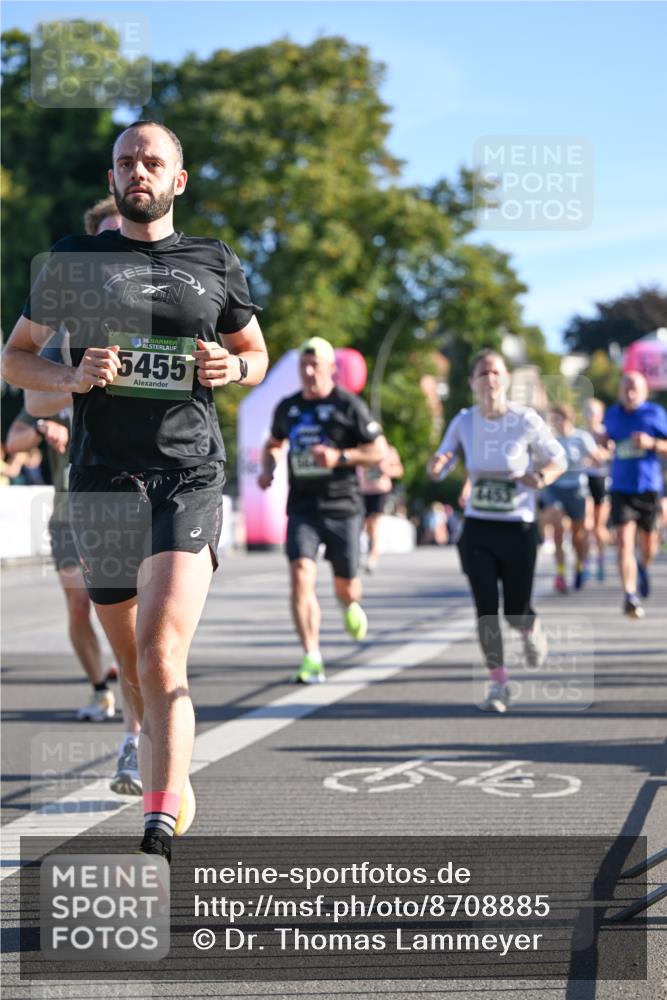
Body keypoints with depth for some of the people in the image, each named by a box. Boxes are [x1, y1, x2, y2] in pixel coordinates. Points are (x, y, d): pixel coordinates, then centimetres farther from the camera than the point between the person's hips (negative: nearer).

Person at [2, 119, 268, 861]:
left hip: (190, 474, -2)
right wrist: (74, 377, -6)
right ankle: (173, 779, 35)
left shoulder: (215, 265, 10)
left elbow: (256, 354, 23)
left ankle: (159, 829, -21)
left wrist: (233, 367, -1)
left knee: (160, 654, -18)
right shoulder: (72, 261, 9)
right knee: (134, 668, 10)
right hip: (103, 480, 2)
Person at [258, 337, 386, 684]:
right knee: (301, 576, -17)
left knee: (346, 586, 8)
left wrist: (340, 457, -17)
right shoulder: (287, 408, 9)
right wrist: (268, 468, 7)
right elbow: (274, 444, 28)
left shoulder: (349, 406, -3)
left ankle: (350, 606, 48)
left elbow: (379, 450, -3)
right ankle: (312, 659, -17)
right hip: (302, 508, 2)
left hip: (342, 508, -2)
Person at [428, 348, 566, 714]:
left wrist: (541, 477, -19)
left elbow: (558, 459, 2)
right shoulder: (464, 422, -1)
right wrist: (437, 464, -20)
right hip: (478, 527, 2)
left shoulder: (526, 420, -9)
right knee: (485, 608, -5)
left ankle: (533, 632, 42)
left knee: (516, 611, 4)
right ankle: (498, 684, 8)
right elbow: (438, 469, 5)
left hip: (518, 527, -2)